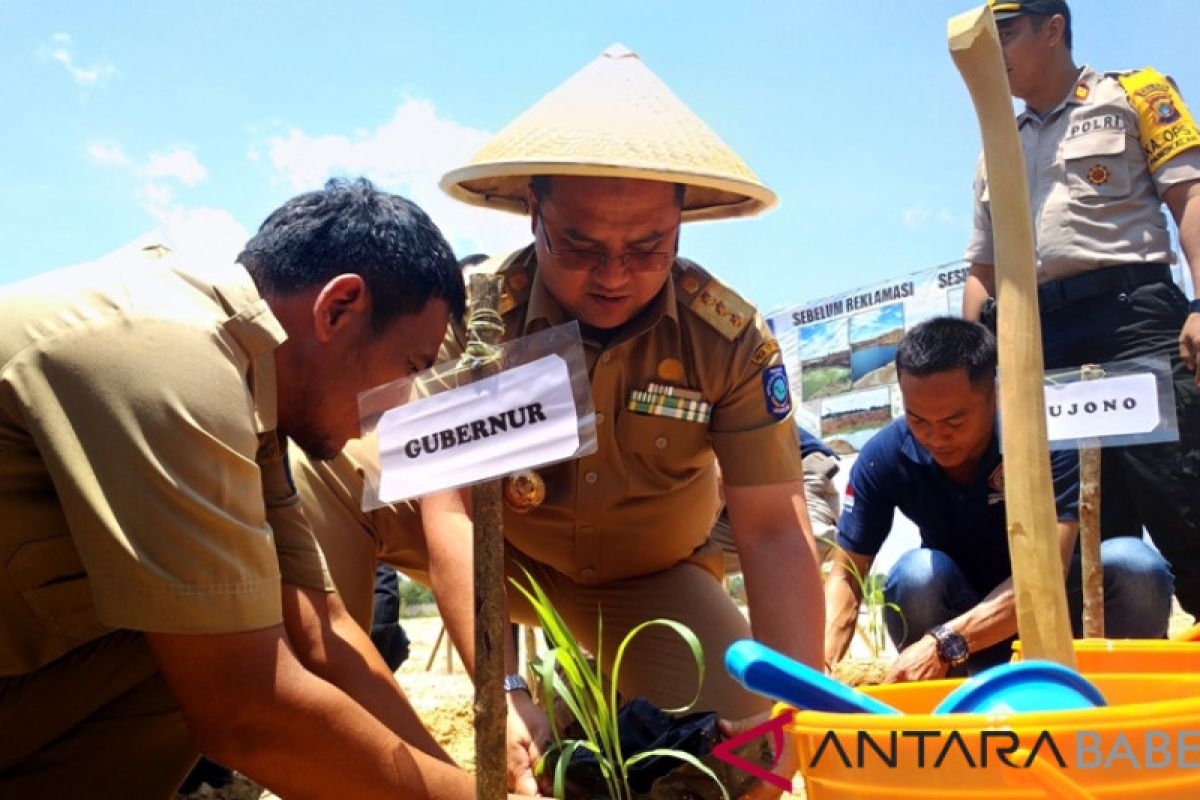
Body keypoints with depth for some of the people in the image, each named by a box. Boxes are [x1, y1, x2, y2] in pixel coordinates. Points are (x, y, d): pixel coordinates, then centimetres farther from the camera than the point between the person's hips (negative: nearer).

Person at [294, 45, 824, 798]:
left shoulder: (733, 340, -24)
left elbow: (776, 533, -25)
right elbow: (452, 508, -31)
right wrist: (502, 690, -41)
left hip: (646, 578, 1)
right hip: (501, 546, -1)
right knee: (323, 467, -23)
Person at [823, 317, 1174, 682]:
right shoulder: (884, 456, -18)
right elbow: (846, 574, -13)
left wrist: (946, 644, -45)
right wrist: (821, 663, -32)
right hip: (959, 606, 1)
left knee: (1134, 565, -30)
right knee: (917, 574, -32)